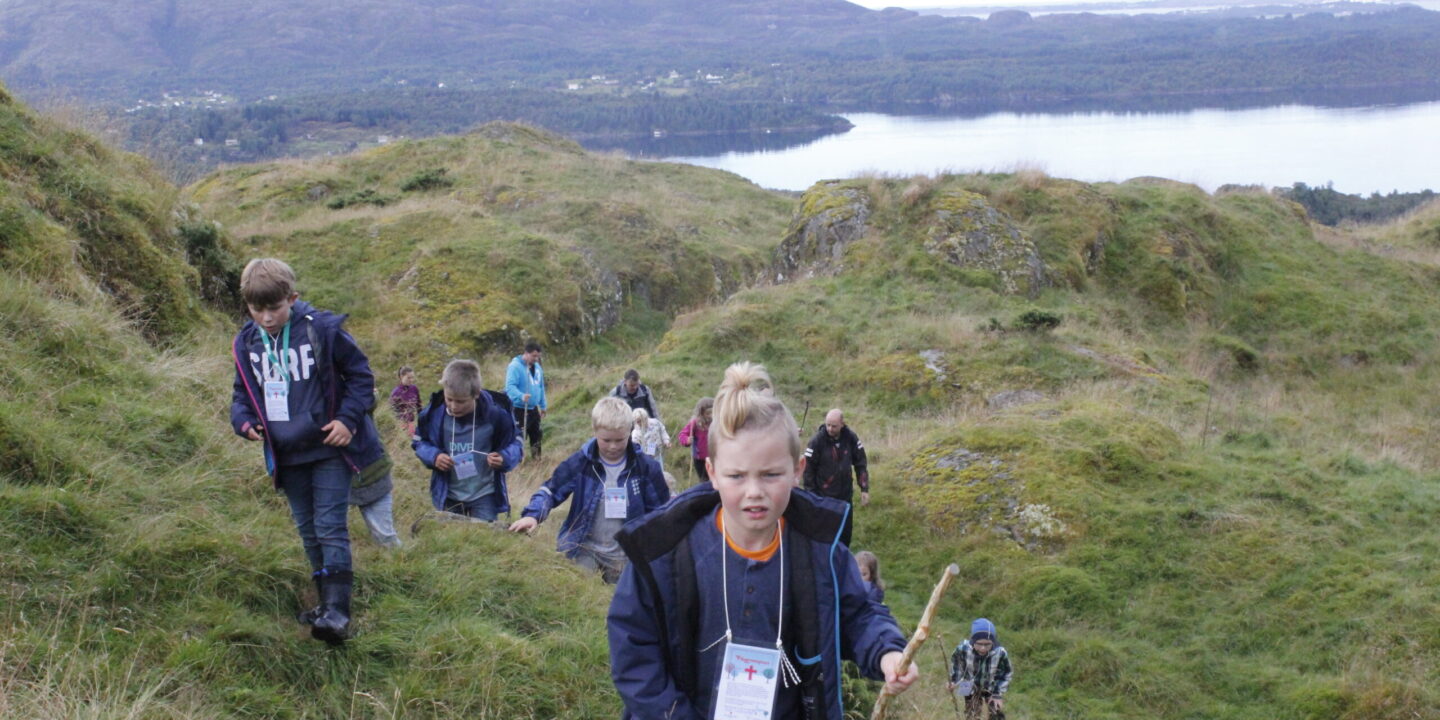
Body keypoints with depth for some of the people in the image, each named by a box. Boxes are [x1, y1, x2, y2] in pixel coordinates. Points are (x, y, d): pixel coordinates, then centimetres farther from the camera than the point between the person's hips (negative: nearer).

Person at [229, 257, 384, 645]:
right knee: (308, 531, 14)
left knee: (330, 528, -11)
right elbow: (243, 393, 13)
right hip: (287, 456, 6)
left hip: (329, 449, -5)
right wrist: (244, 421, -7)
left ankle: (337, 612, -15)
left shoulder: (322, 329, -12)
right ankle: (327, 603, 26)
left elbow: (360, 374, -3)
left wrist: (348, 418, -13)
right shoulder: (246, 344, 2)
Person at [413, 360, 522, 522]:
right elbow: (420, 442, 5)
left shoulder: (495, 415, -17)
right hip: (449, 495, 3)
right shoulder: (434, 413, -12)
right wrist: (433, 456, -17)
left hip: (484, 495, -2)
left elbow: (514, 445, -4)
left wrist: (504, 458, -27)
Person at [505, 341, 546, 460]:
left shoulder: (537, 367, 9)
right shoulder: (515, 366, -18)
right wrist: (521, 396, -45)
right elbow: (510, 386, -28)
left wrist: (543, 405, 20)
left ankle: (537, 457, 33)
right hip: (519, 409, -8)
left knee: (536, 434, 18)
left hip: (533, 408, 8)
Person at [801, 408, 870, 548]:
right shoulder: (817, 441, -16)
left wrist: (864, 489, 1)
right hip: (824, 496, -3)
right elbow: (808, 468, -9)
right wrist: (811, 495, -8)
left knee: (846, 530, 12)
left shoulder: (851, 438, -7)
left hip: (846, 494, 4)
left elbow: (860, 464, 5)